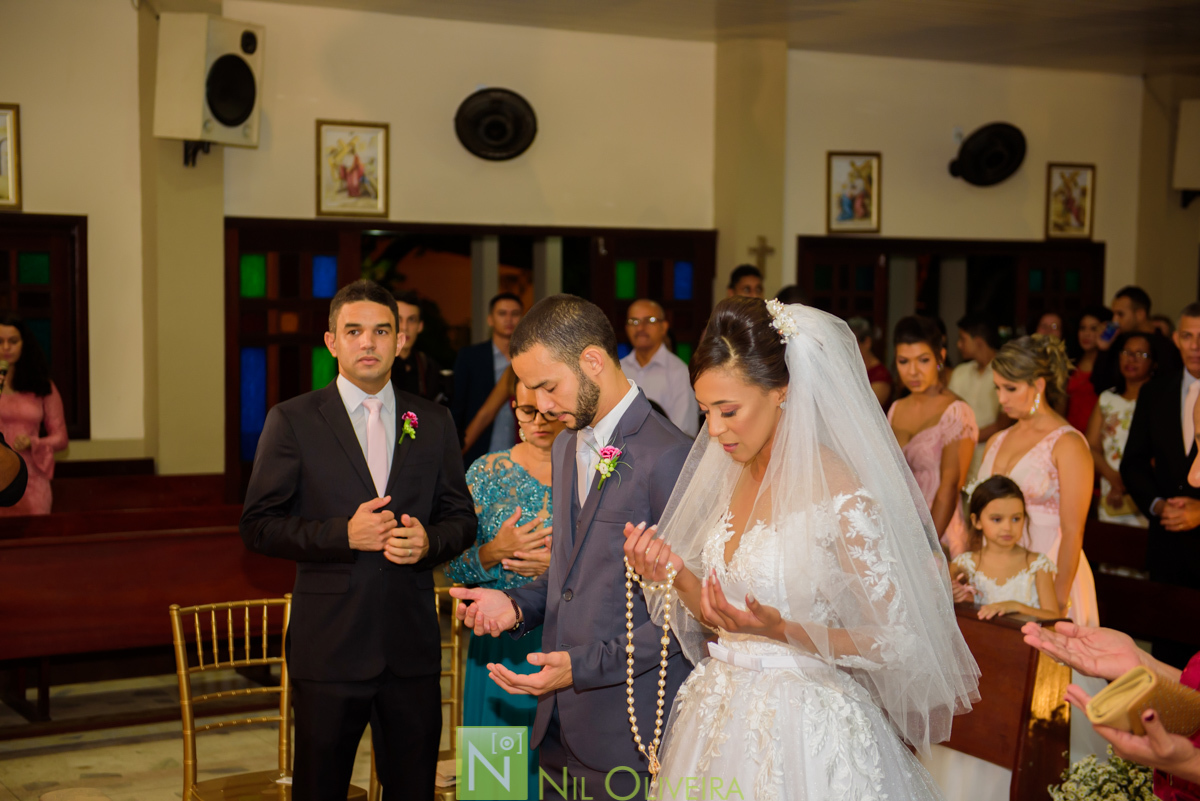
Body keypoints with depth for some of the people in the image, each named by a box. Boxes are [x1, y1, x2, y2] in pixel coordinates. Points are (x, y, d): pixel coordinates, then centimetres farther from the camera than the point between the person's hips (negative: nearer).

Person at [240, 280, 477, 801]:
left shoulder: (434, 422, 9)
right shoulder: (292, 421, -1)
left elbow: (461, 518, 12)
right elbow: (258, 526, -5)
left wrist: (429, 541, -10)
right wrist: (342, 534, -18)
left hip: (413, 645, 3)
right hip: (328, 646, -2)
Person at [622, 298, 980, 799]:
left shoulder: (844, 499, -19)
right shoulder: (733, 479, 4)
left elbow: (899, 640, -16)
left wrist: (784, 631, -27)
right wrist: (676, 574, -7)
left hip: (807, 740, -7)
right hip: (725, 727, 7)